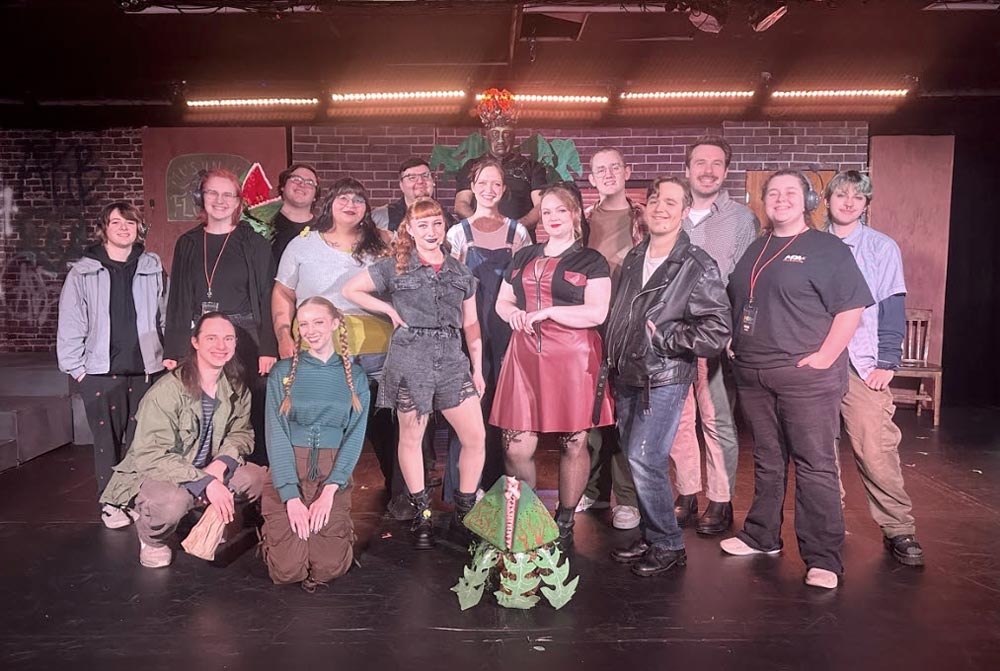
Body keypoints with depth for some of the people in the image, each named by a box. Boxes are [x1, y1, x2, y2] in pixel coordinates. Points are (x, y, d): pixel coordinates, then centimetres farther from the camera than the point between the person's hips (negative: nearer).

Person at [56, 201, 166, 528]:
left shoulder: (152, 268, 5)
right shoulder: (83, 272, 0)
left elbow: (164, 317, 7)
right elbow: (69, 325, 0)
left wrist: (168, 355, 3)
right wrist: (76, 367, -3)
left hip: (144, 369, 1)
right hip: (101, 371, -1)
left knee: (139, 438, 8)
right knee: (107, 440, 5)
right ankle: (110, 503, 18)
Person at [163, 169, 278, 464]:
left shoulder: (253, 244, 4)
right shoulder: (187, 244, 13)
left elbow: (267, 298, 0)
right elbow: (176, 300, 13)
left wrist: (268, 349, -8)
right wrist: (171, 351, 7)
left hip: (244, 337, -2)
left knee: (251, 414, -4)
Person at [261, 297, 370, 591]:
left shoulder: (354, 375, 5)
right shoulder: (283, 372, 2)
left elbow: (355, 436, 0)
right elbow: (276, 434, -4)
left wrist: (329, 491, -13)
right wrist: (292, 497, -15)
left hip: (333, 475, 1)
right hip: (287, 473, 0)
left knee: (329, 567, -13)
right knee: (288, 570, -11)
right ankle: (276, 527, 21)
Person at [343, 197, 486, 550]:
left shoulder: (460, 271, 13)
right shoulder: (394, 267, 5)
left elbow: (471, 324, 14)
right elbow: (350, 290, 8)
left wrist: (477, 369, 9)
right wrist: (390, 309, 0)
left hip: (452, 359, 3)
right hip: (410, 358, -2)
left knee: (476, 437, -3)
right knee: (411, 437, 6)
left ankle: (466, 510, 16)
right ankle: (422, 513, 23)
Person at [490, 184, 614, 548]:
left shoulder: (591, 261, 3)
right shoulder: (523, 258, 18)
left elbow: (596, 313, -8)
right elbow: (502, 301, 23)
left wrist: (545, 312, -13)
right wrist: (513, 313, -1)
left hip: (573, 359, -3)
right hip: (526, 357, 4)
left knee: (573, 443, 3)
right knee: (516, 447, -1)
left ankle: (565, 522, 20)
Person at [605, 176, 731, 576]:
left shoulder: (698, 267, -9)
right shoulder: (634, 258, 11)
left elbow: (717, 331, -15)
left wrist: (662, 336, -14)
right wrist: (614, 360, 15)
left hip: (665, 379, -6)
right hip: (628, 377, 7)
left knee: (644, 460, -10)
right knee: (636, 460, 12)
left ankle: (668, 546, 9)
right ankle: (649, 538, 28)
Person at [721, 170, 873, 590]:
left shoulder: (827, 250, -2)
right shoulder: (755, 251, 17)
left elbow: (852, 308, -8)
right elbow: (735, 304, 24)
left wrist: (824, 357, -15)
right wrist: (736, 346, 13)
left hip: (806, 376, -6)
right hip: (752, 375, 6)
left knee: (815, 466, -3)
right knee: (767, 462, 16)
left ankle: (823, 558, 5)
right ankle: (761, 536, 29)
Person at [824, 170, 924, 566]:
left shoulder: (882, 248, 4)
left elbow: (893, 310, 2)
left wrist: (887, 363, -6)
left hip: (863, 365, -2)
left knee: (876, 450, -7)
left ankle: (899, 530, 8)